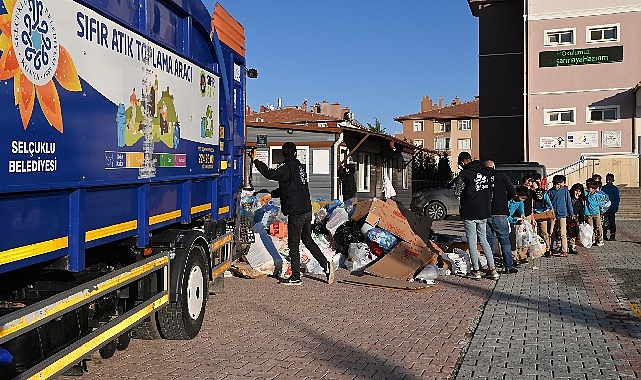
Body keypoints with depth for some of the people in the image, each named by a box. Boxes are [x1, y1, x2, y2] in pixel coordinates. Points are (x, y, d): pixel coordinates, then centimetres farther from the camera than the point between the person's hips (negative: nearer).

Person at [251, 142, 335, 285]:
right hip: (307, 210, 8)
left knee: (293, 245, 1)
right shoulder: (299, 166, 14)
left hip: (296, 213, -8)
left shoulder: (287, 166, -12)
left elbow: (270, 174, -18)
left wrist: (255, 160, -8)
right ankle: (326, 264, 16)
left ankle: (295, 277, 8)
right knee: (307, 240, 20)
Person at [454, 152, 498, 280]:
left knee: (472, 242, 3)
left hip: (469, 213, -6)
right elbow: (490, 191, 13)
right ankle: (492, 269, 11)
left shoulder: (464, 174, -13)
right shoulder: (485, 172, 7)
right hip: (484, 212, 6)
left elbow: (457, 192, -6)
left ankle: (476, 271, 7)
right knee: (483, 240, 14)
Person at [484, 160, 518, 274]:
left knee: (489, 241, 9)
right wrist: (503, 201, 15)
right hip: (500, 214, -1)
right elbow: (512, 191, -1)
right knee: (505, 241, 7)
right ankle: (508, 266, 7)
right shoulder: (501, 175, 1)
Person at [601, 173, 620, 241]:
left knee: (612, 222, -3)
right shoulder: (603, 188, 9)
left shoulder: (615, 188, 0)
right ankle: (604, 235, 15)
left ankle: (613, 236, 3)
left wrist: (616, 207, -9)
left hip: (611, 208, -3)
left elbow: (617, 199, -1)